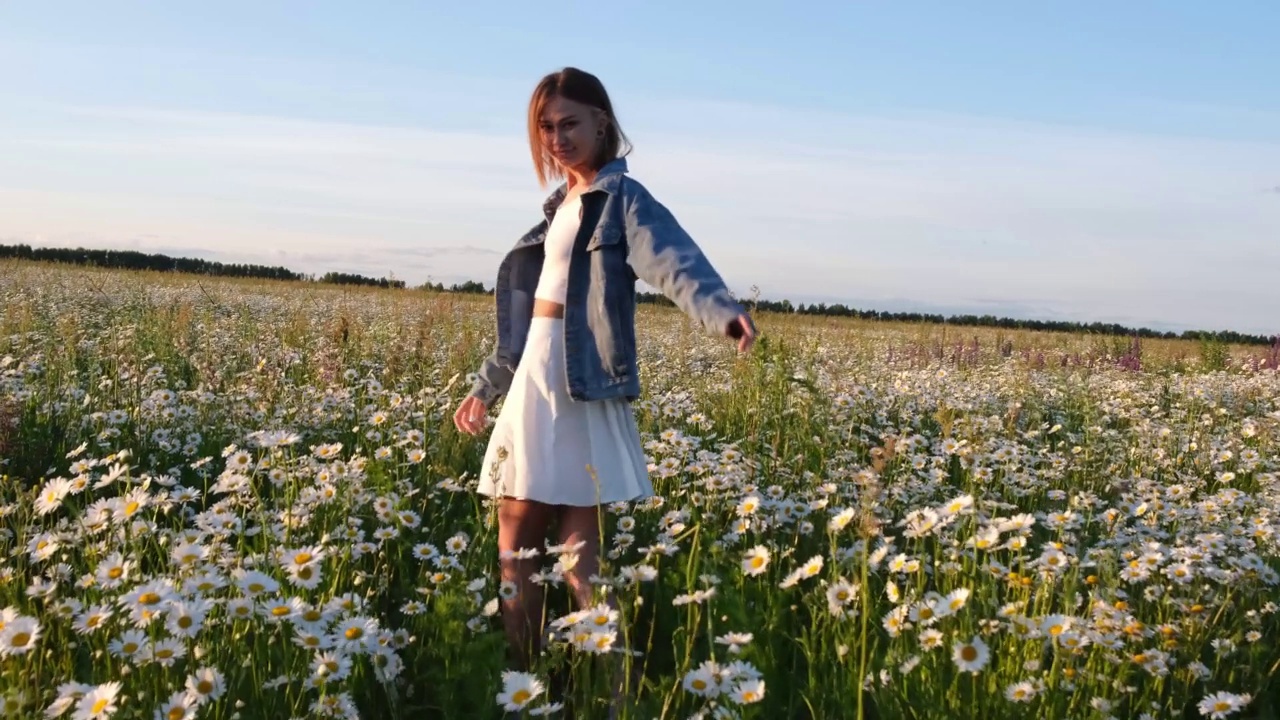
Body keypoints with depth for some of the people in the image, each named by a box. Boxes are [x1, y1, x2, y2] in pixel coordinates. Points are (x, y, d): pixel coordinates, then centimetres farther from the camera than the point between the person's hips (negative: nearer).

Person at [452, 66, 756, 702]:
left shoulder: (623, 197, -5)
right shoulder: (559, 205, 18)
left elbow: (675, 261, -25)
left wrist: (723, 310, -45)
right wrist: (486, 385, 30)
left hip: (582, 394, -8)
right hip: (532, 391, 8)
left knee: (581, 557, -6)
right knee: (515, 547, 8)